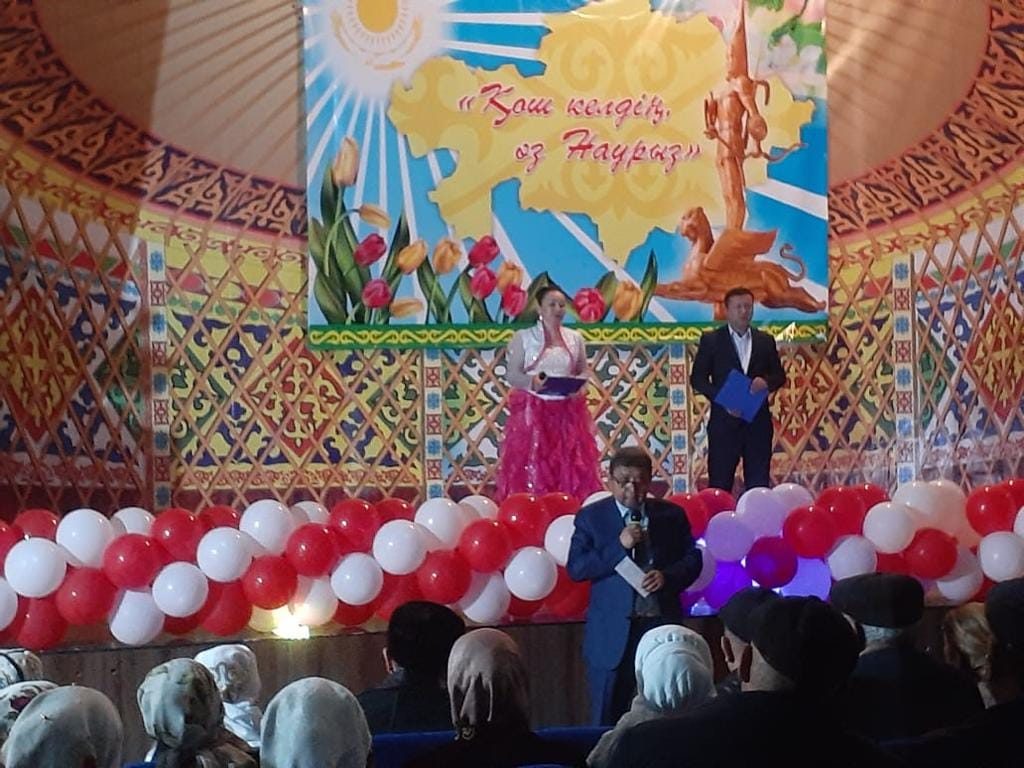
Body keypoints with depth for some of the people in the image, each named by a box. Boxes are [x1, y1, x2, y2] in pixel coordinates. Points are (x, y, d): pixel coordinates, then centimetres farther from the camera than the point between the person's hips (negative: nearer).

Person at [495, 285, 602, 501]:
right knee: (531, 467, -6)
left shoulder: (575, 338, 11)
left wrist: (579, 385, -10)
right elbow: (512, 375, -3)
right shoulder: (523, 337, 1)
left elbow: (584, 372, 12)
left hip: (568, 412, 3)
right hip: (533, 411, -3)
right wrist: (531, 382, -23)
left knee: (573, 467, -1)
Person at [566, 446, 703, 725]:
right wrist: (619, 546, -17)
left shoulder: (671, 515, 6)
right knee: (607, 719, 5)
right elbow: (575, 569, -7)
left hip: (661, 624, 2)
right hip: (613, 631, -1)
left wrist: (668, 576, -13)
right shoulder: (591, 517, 1)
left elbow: (693, 559, 7)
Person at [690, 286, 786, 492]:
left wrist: (766, 382, -10)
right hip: (724, 421, -3)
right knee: (720, 484, -2)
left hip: (758, 422, 3)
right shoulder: (711, 340, 3)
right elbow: (697, 378, 0)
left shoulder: (765, 341, 12)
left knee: (759, 484, 3)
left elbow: (779, 375, 14)